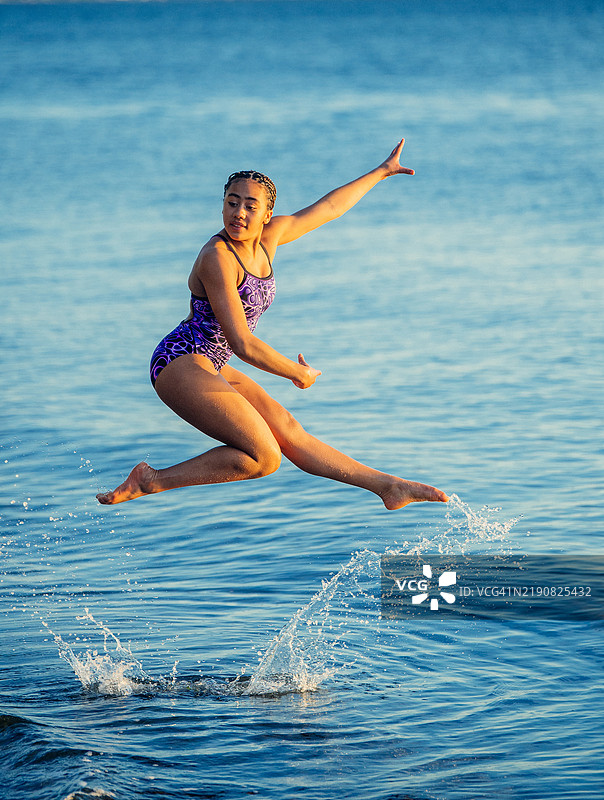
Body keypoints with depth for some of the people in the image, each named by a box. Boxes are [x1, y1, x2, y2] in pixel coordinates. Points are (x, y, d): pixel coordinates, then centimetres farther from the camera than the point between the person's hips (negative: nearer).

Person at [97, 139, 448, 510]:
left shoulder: (268, 237, 3)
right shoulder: (217, 257, -21)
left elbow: (328, 208, 18)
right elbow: (242, 343, -22)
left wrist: (382, 171, 25)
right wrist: (299, 374, -9)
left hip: (209, 368, 8)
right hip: (180, 363, -8)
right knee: (264, 457, -16)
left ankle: (389, 486, 11)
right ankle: (150, 481, -13)